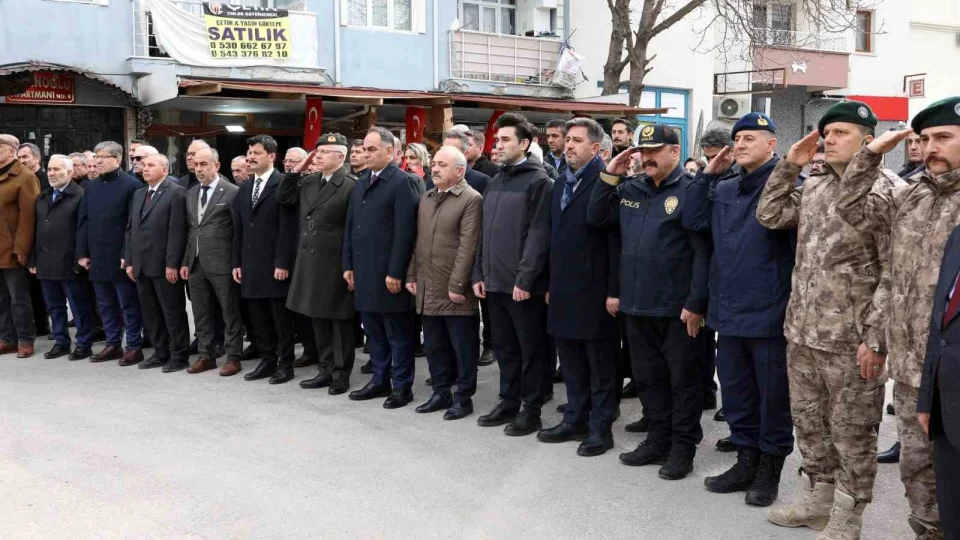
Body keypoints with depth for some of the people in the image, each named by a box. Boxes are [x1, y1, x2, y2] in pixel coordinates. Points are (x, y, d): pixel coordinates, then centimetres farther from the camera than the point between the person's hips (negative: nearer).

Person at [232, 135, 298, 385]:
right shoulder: (244, 188, 15)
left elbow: (288, 227, -13)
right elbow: (238, 229, 15)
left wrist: (283, 263, -17)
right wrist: (237, 262, 10)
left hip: (275, 264, -7)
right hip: (251, 263, 7)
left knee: (281, 317, 2)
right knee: (258, 318, 11)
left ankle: (285, 364, 11)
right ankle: (267, 360, 20)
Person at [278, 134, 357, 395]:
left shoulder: (351, 186, -12)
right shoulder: (308, 182, 10)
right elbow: (283, 198, 16)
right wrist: (297, 170, 5)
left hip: (336, 265, -7)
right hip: (310, 263, 7)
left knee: (340, 321, 4)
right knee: (318, 320, 14)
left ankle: (341, 374, 13)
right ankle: (326, 370, 25)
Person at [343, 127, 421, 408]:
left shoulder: (403, 182, -9)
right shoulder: (360, 183, 15)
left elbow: (405, 231, -15)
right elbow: (350, 227, 17)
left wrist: (395, 272, -18)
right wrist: (349, 265, 11)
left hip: (388, 273, -7)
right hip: (363, 272, 7)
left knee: (397, 333, 2)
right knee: (373, 331, 14)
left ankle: (402, 386, 11)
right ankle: (379, 380, 25)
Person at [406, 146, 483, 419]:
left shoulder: (471, 200, -9)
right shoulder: (426, 198, 15)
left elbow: (468, 246, -15)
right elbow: (418, 241, 17)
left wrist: (456, 285, -18)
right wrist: (411, 275, 11)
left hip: (455, 291, -7)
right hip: (428, 288, 7)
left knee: (463, 348, 3)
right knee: (434, 345, 14)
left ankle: (463, 397, 13)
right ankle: (441, 392, 25)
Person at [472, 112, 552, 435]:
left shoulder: (538, 181, -8)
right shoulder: (495, 182, 15)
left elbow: (539, 234, -15)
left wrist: (524, 279, -18)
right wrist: (479, 273, 11)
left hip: (523, 284, -7)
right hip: (495, 281, 7)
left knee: (531, 348, 3)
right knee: (504, 346, 14)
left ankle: (532, 410, 12)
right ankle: (509, 402, 26)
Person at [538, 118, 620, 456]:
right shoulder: (562, 182, 15)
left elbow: (616, 239, -15)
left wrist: (614, 290, -18)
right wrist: (551, 284, 13)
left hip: (594, 289, -8)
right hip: (564, 288, 8)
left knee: (600, 363, 3)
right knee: (571, 361, 15)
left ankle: (601, 428, 12)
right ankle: (575, 420, 27)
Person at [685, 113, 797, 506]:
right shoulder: (725, 189, 11)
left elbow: (802, 246, -12)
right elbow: (693, 221, 8)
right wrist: (708, 175, 3)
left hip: (770, 313, -7)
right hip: (729, 311, 7)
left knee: (773, 395, 8)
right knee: (735, 391, 16)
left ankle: (770, 469, 23)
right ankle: (746, 460, 31)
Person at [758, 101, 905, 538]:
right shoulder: (813, 188, 11)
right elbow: (769, 216, 18)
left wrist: (875, 337, -17)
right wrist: (789, 165, 9)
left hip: (850, 340, -7)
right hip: (801, 332, 7)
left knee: (851, 431, 6)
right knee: (808, 421, 18)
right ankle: (814, 501, 34)